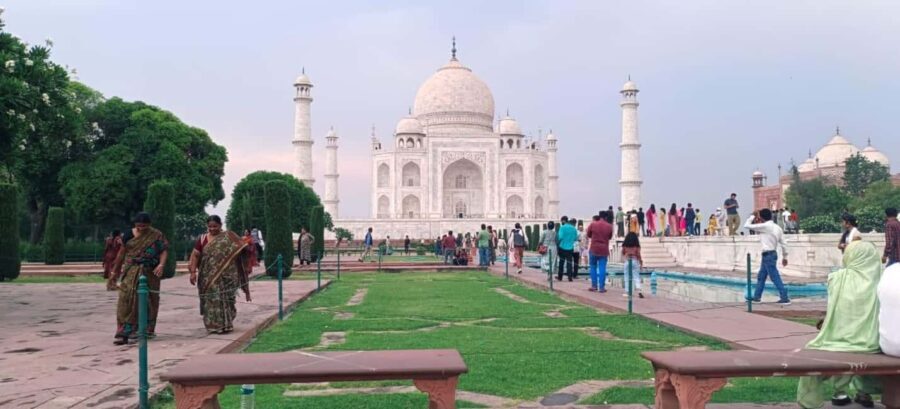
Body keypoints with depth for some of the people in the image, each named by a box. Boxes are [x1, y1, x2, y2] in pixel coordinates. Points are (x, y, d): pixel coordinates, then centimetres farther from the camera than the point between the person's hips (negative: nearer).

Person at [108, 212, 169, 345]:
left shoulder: (157, 236, 0)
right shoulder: (129, 234, 3)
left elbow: (164, 251, -6)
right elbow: (122, 253, 9)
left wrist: (161, 264, -25)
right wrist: (115, 272, 12)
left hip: (150, 273, 1)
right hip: (131, 272, 0)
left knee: (150, 301, 9)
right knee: (127, 301, -12)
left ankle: (148, 329, 26)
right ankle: (123, 333, -13)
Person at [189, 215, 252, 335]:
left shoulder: (229, 237, 2)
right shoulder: (202, 239, 6)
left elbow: (242, 249, -4)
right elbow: (195, 255, 4)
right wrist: (193, 272, -5)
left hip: (226, 276, -1)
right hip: (209, 277, 1)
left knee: (225, 299, 2)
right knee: (211, 299, 2)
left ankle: (225, 324, 13)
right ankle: (213, 326, 10)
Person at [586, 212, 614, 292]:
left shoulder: (593, 224, -5)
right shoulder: (609, 226, -3)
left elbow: (588, 235, 7)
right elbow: (610, 237, 11)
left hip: (594, 249, 0)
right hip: (604, 250, 0)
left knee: (593, 267, 11)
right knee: (602, 268, 1)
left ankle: (594, 286, 10)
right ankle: (601, 287, -1)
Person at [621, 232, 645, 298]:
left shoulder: (625, 246, -1)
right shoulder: (637, 246, -4)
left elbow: (622, 253, 10)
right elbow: (638, 255, -5)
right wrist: (641, 263, 5)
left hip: (627, 261, 0)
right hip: (635, 261, 0)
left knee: (627, 277, 7)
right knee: (636, 277, 2)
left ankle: (627, 292, 8)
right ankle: (639, 290, -15)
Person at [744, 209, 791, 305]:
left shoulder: (765, 226, -14)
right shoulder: (777, 227, 10)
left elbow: (746, 226, -12)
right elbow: (783, 243, 11)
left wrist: (753, 216, 2)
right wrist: (785, 257, 18)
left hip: (768, 255, -9)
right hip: (771, 254, 9)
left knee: (775, 277, -7)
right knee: (761, 277, 16)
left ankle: (785, 299, -6)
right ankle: (756, 297, 23)